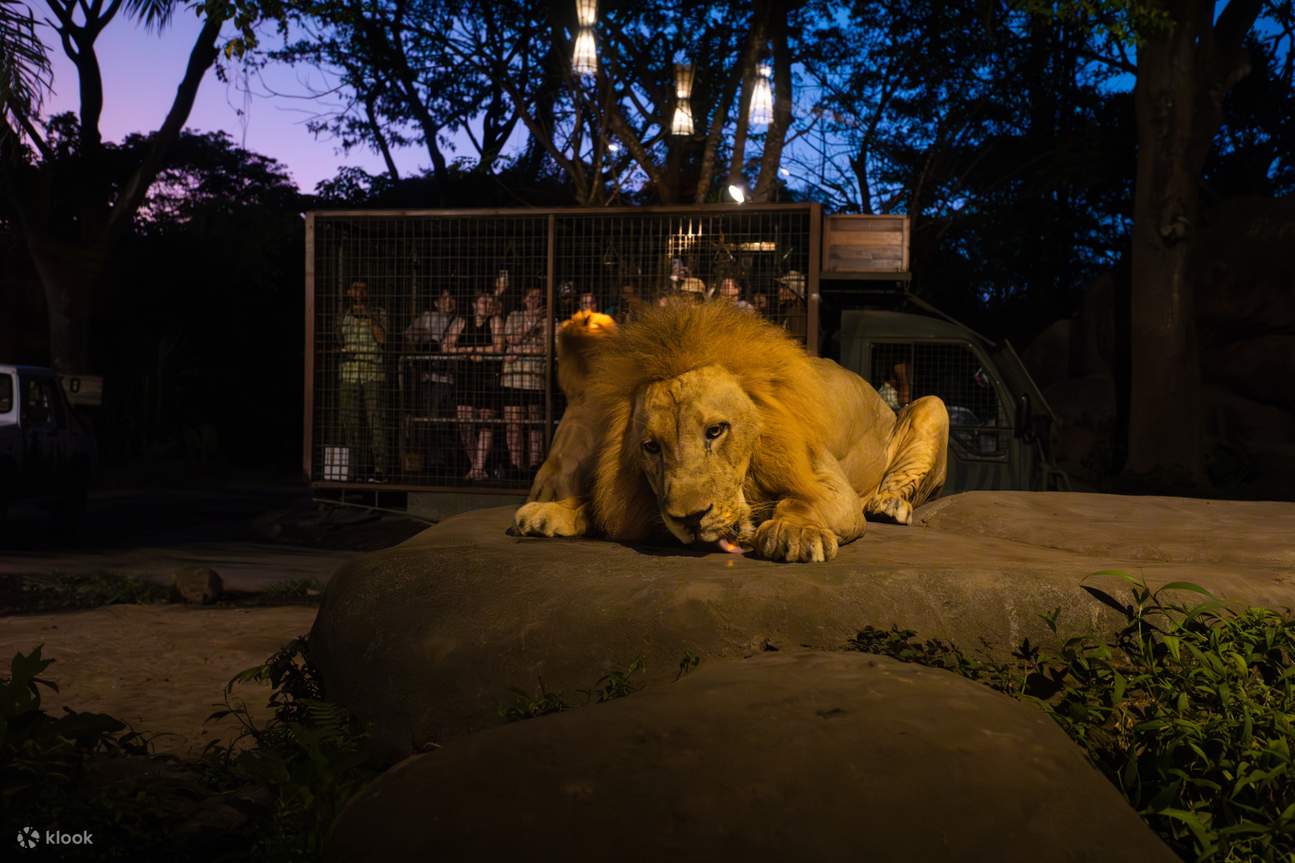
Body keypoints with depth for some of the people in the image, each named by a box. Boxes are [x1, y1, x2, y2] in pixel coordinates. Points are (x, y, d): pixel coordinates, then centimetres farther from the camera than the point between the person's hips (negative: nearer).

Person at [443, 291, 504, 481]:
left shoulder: (495, 321, 5)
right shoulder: (461, 322, 11)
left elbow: (498, 347, -8)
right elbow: (447, 347, 4)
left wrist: (468, 349, -4)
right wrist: (472, 352, -7)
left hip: (488, 376, -2)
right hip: (465, 375, 2)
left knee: (485, 422, -2)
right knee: (464, 421, -6)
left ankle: (480, 467, 2)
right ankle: (473, 464, 11)